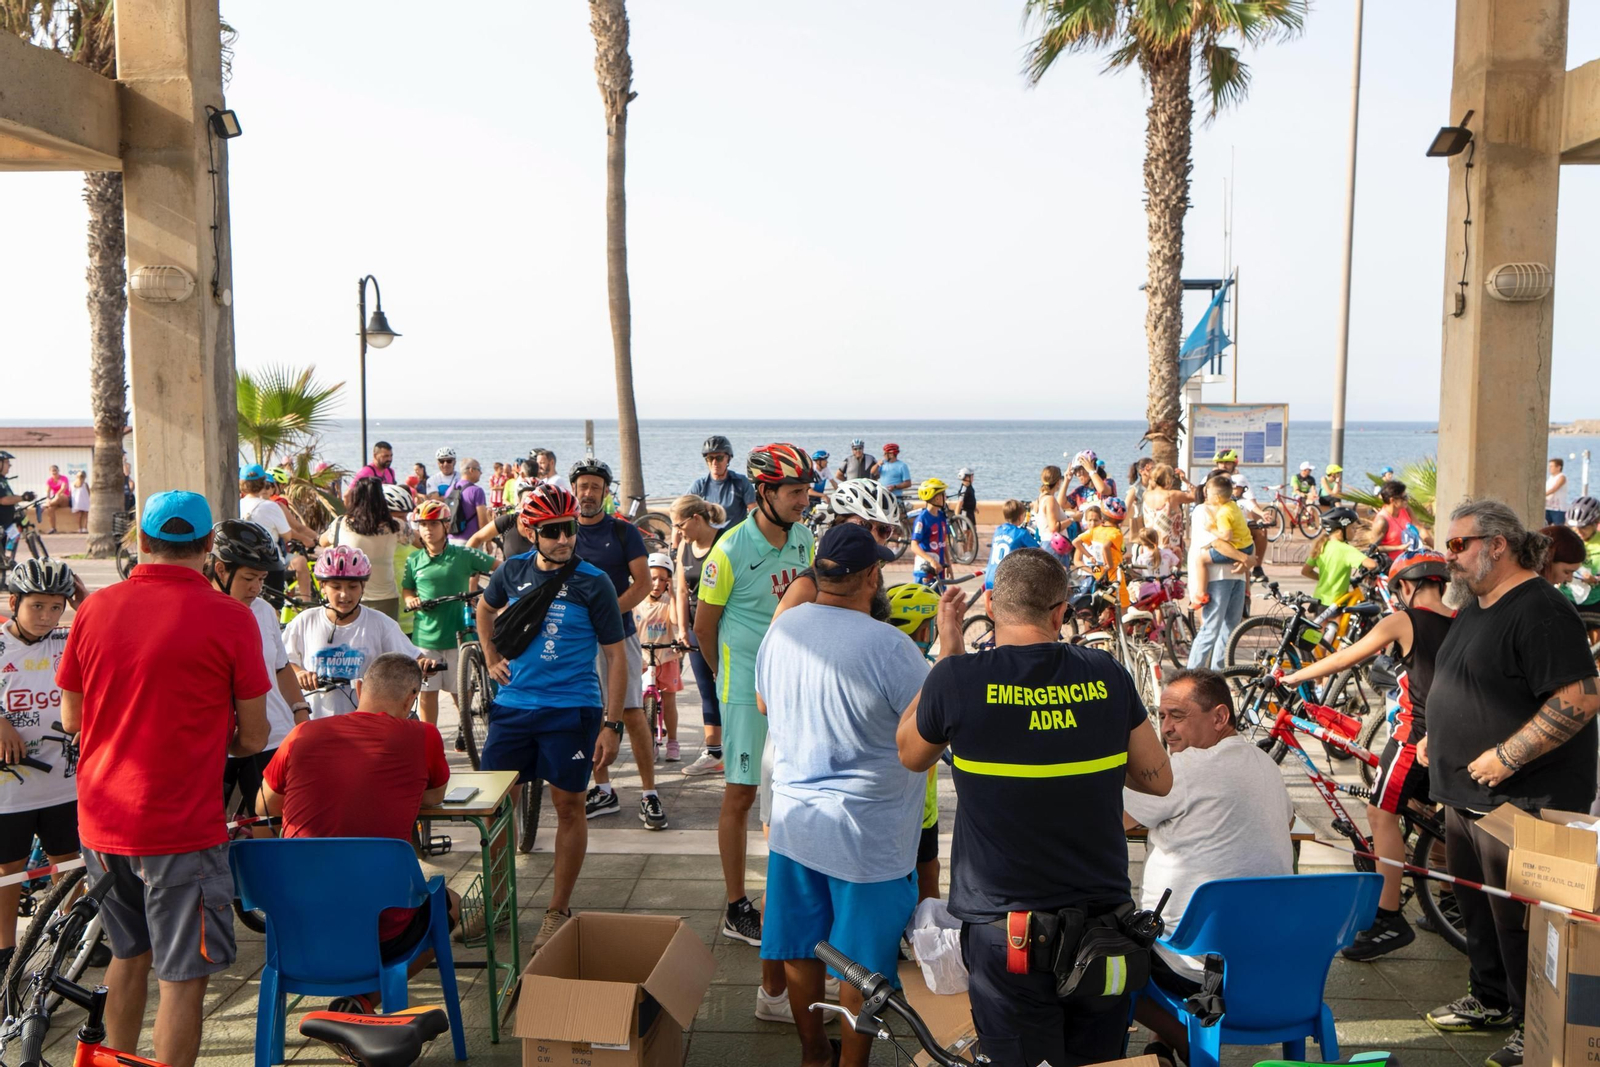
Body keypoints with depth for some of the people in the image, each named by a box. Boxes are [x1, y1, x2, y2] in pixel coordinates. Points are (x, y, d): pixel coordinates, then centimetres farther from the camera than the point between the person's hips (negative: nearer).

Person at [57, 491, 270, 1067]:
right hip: (181, 825, -6)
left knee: (129, 955, 24)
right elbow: (253, 738, -8)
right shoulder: (229, 617, -14)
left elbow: (71, 718, 9)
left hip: (102, 820, 6)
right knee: (184, 974, 4)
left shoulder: (95, 608, -1)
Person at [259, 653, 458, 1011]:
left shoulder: (302, 735, 2)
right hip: (381, 934, -4)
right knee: (450, 903, 27)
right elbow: (435, 797, 14)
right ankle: (361, 1000, 9)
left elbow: (265, 806, 19)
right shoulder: (423, 737, -6)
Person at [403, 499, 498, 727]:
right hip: (425, 634, 2)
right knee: (427, 691, 7)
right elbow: (406, 589, 16)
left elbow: (501, 567, -3)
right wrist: (411, 599, -5)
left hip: (456, 633, -2)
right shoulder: (414, 560, 5)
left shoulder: (462, 555, -4)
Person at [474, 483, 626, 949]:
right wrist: (492, 659, 15)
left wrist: (611, 724, -11)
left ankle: (558, 911, 16)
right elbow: (486, 609, 26)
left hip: (571, 709, -3)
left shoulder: (593, 583, -8)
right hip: (512, 705, 4)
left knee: (568, 806, 3)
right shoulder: (513, 571, 3)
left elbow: (615, 655, -6)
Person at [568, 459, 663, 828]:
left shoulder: (624, 532, 1)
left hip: (618, 633, -3)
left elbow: (643, 583, -5)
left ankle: (649, 793, 1)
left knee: (632, 714, -6)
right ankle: (603, 791, 19)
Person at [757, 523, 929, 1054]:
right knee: (860, 966, 10)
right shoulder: (888, 645, -24)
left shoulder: (780, 629, -2)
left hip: (792, 820, 6)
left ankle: (812, 1051, 37)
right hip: (867, 833, -6)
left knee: (800, 949, 20)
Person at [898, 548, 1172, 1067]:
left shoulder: (960, 678, -14)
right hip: (1105, 921, 3)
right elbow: (1158, 779, 4)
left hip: (1007, 932, -2)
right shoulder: (1105, 674, -6)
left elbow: (910, 755, 6)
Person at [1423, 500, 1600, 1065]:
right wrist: (1439, 735, 15)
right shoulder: (1476, 607, 13)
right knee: (1477, 906, 20)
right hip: (1467, 793, 10)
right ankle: (1489, 1001, 37)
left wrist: (1506, 756, -25)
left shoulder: (1539, 610, -19)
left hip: (1521, 800, -10)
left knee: (1516, 918, -1)